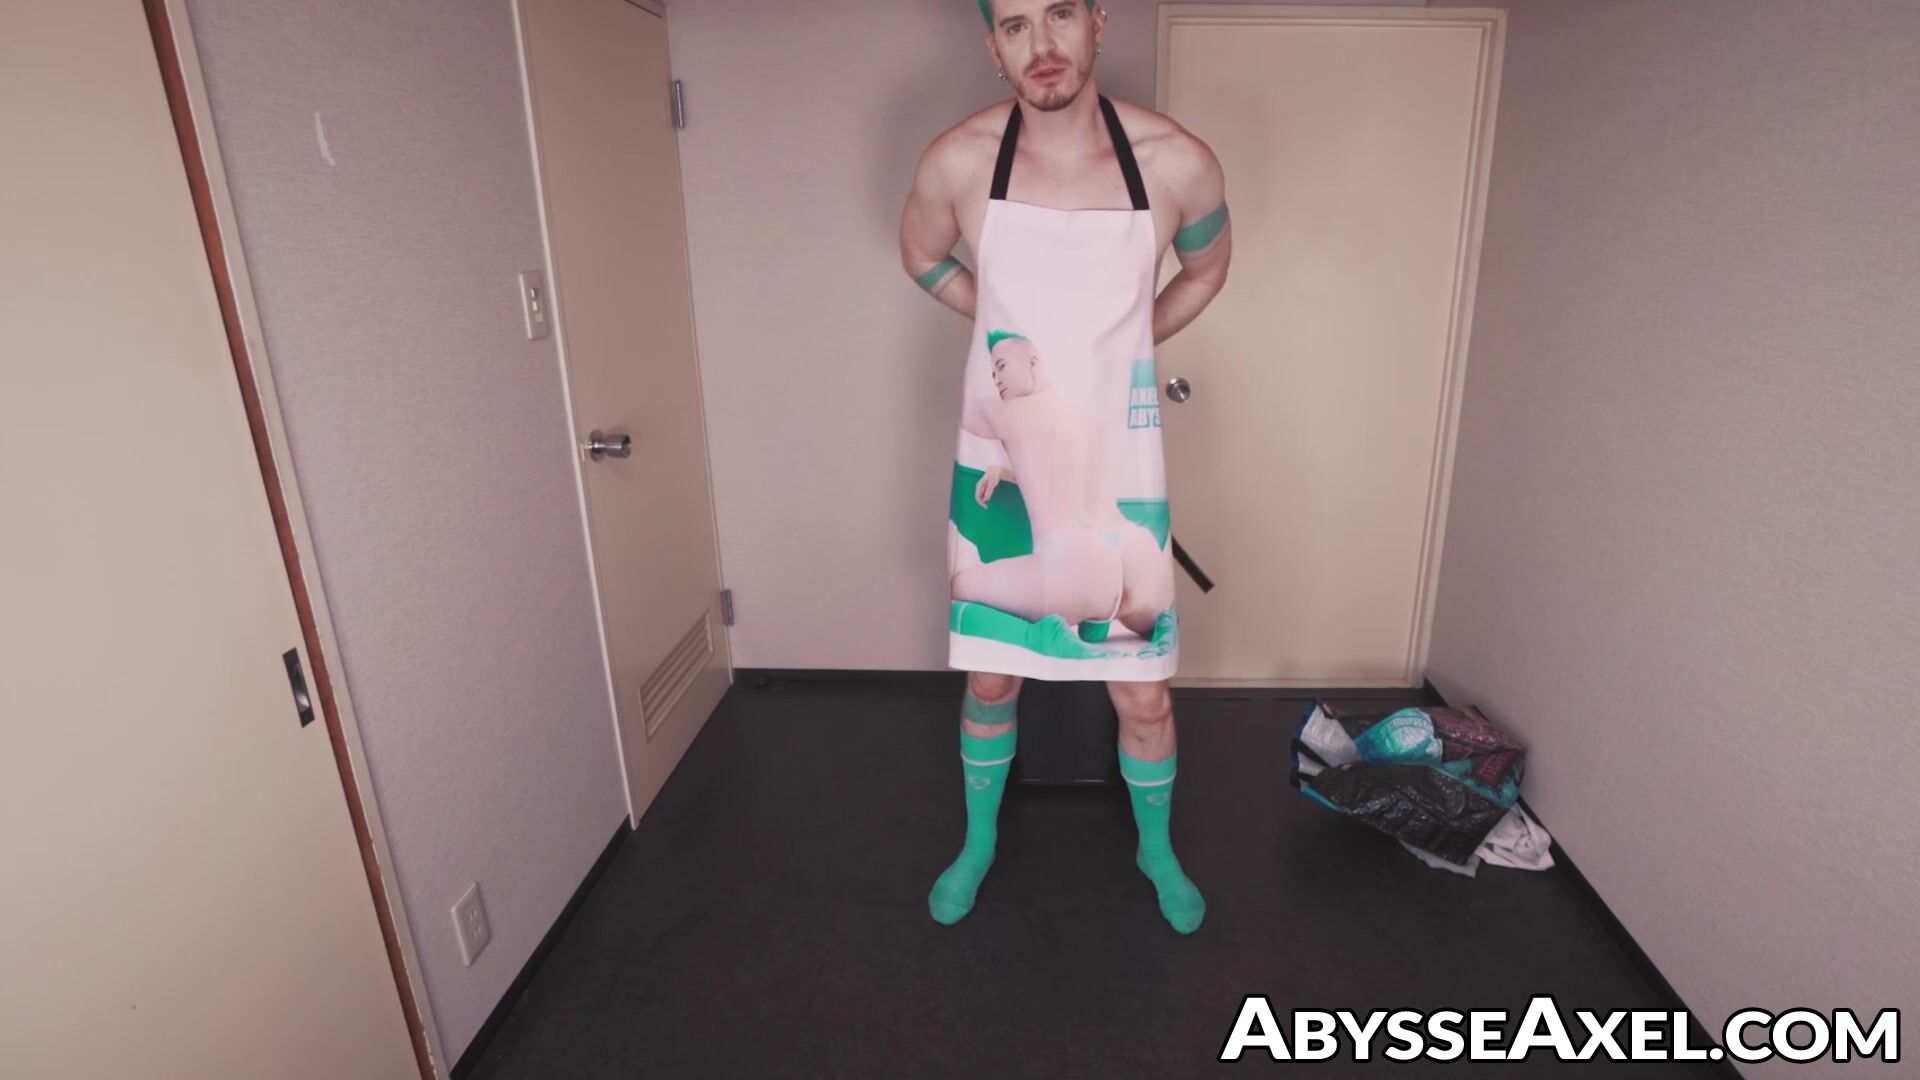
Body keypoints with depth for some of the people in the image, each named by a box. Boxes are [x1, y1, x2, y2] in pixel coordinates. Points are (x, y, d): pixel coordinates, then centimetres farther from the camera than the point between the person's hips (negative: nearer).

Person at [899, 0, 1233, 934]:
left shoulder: (1178, 163, -12)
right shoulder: (957, 162, -10)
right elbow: (922, 257, 12)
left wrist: (1116, 351, 9)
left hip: (1117, 471, 0)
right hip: (999, 466, 1)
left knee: (1143, 691, 11)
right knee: (989, 677, 14)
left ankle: (1157, 850, 41)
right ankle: (978, 844, 42)